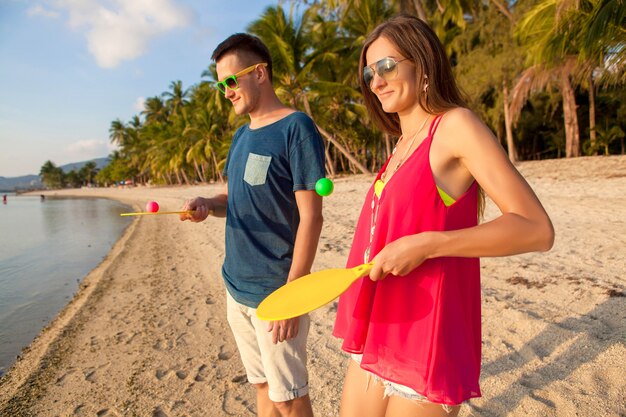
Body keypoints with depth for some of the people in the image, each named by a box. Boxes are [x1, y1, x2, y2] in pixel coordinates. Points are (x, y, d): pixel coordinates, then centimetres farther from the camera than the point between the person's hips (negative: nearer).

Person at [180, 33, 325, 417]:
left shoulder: (297, 128, -13)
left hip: (276, 291, -7)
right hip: (236, 286, 7)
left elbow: (311, 217, -17)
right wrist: (206, 205, -4)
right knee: (263, 386, 20)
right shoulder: (243, 134, 12)